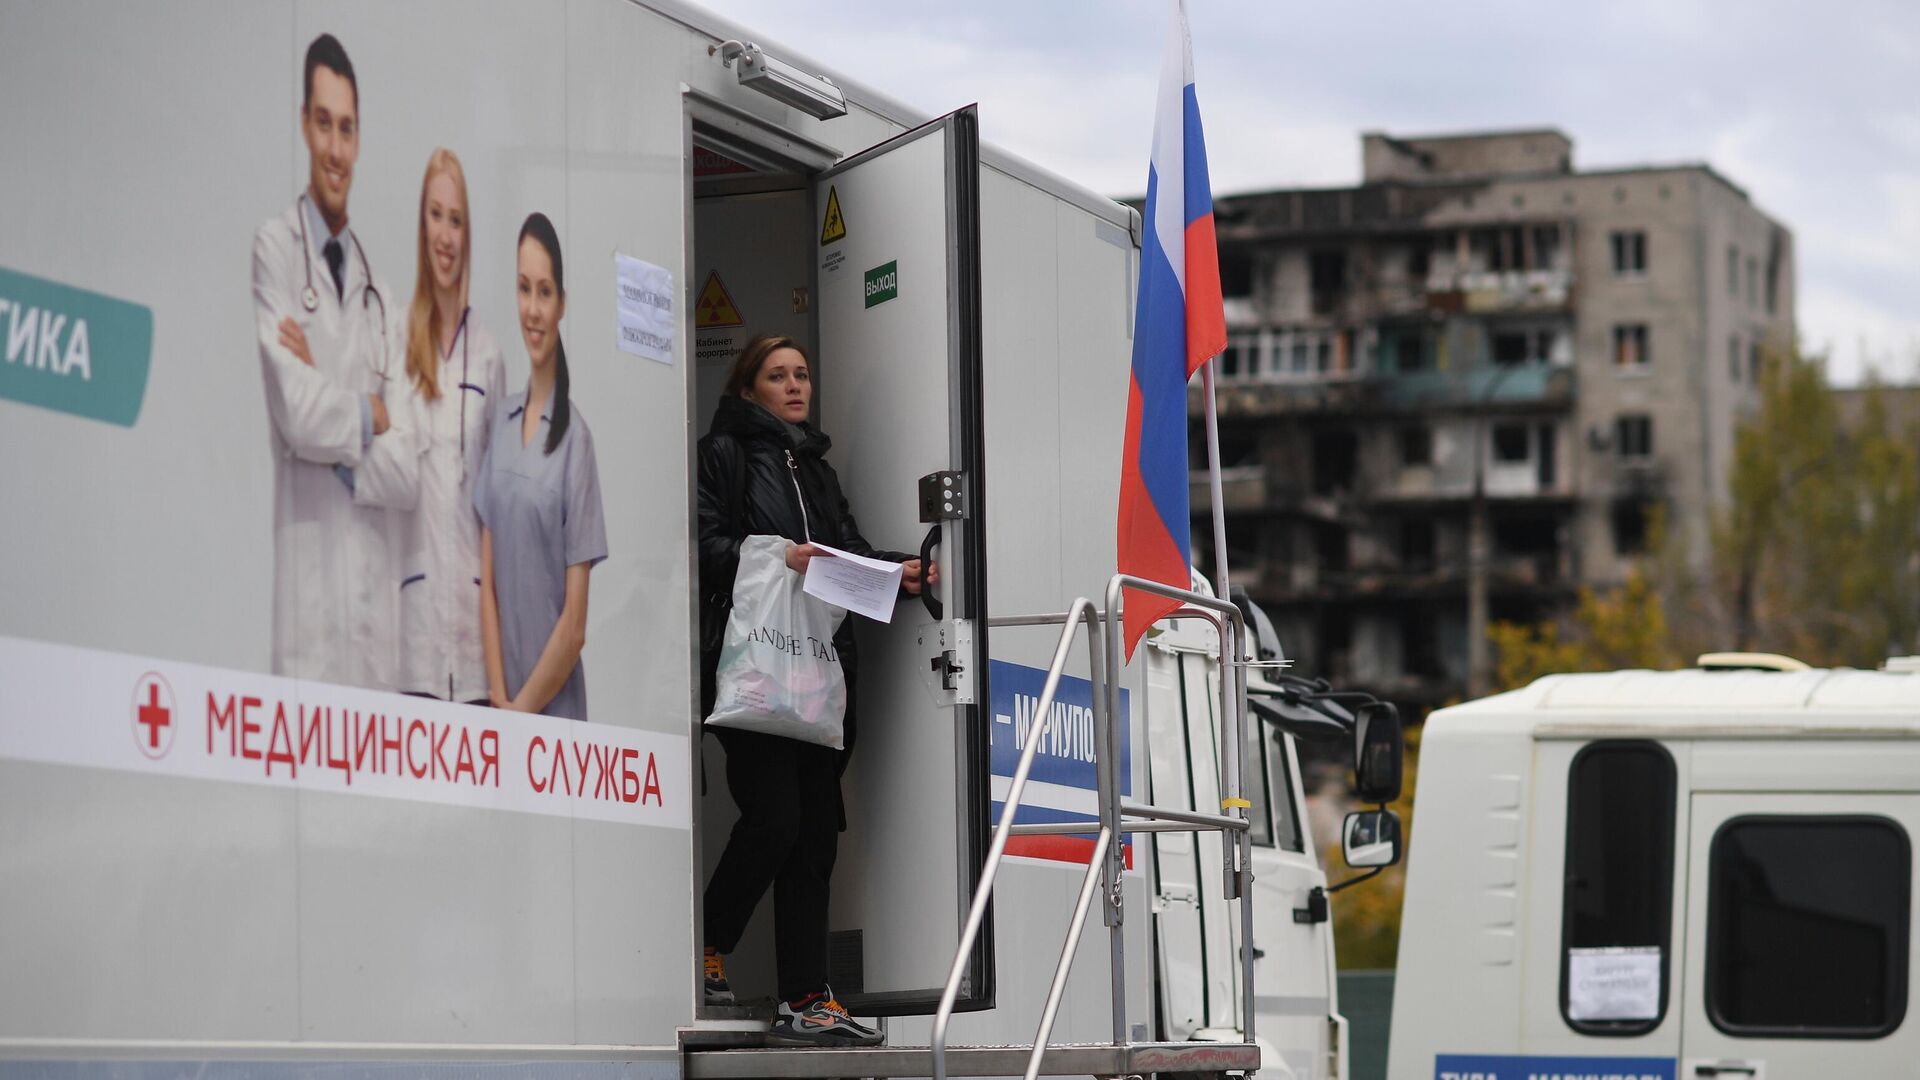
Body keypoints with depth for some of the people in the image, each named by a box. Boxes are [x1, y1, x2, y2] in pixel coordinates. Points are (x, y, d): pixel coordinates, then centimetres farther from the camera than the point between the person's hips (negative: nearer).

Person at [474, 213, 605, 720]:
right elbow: (486, 579, 5)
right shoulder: (502, 422, 8)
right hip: (502, 709, 5)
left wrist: (524, 706, -8)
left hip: (554, 711, -5)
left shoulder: (576, 438, -9)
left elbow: (575, 623, -11)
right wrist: (498, 698, -4)